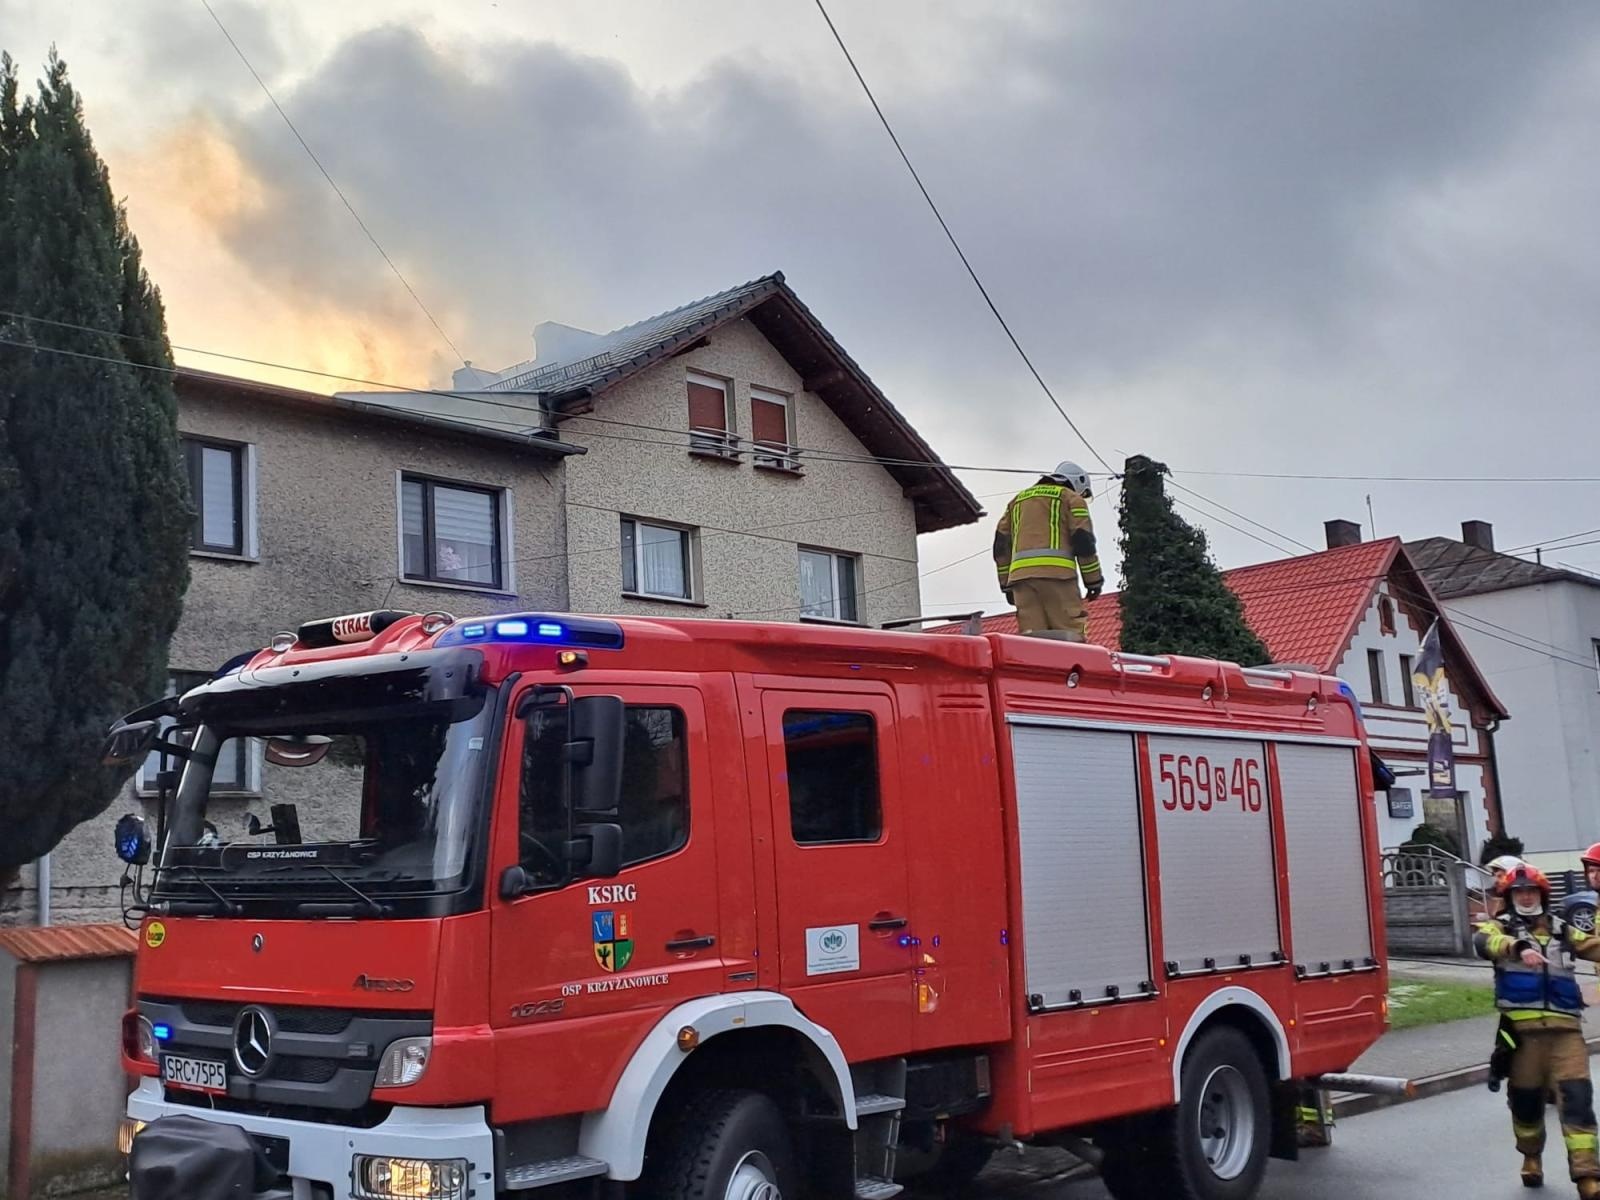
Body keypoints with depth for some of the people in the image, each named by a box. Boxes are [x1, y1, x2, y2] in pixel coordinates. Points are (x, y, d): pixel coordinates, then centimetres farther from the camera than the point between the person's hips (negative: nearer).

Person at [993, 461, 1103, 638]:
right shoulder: (1071, 498, 13)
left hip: (1020, 575, 5)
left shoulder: (1018, 499, 30)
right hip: (1056, 572, -5)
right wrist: (1094, 580, 4)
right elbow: (1083, 540, 1)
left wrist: (1006, 584, 21)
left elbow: (1001, 545, 22)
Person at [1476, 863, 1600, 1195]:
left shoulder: (1561, 930, 18)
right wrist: (1519, 947, -37)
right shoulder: (1501, 927, 6)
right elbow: (1484, 941, -17)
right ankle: (1532, 1156, 35)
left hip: (1565, 1028, 2)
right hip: (1523, 1028, -2)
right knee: (1526, 1098, 9)